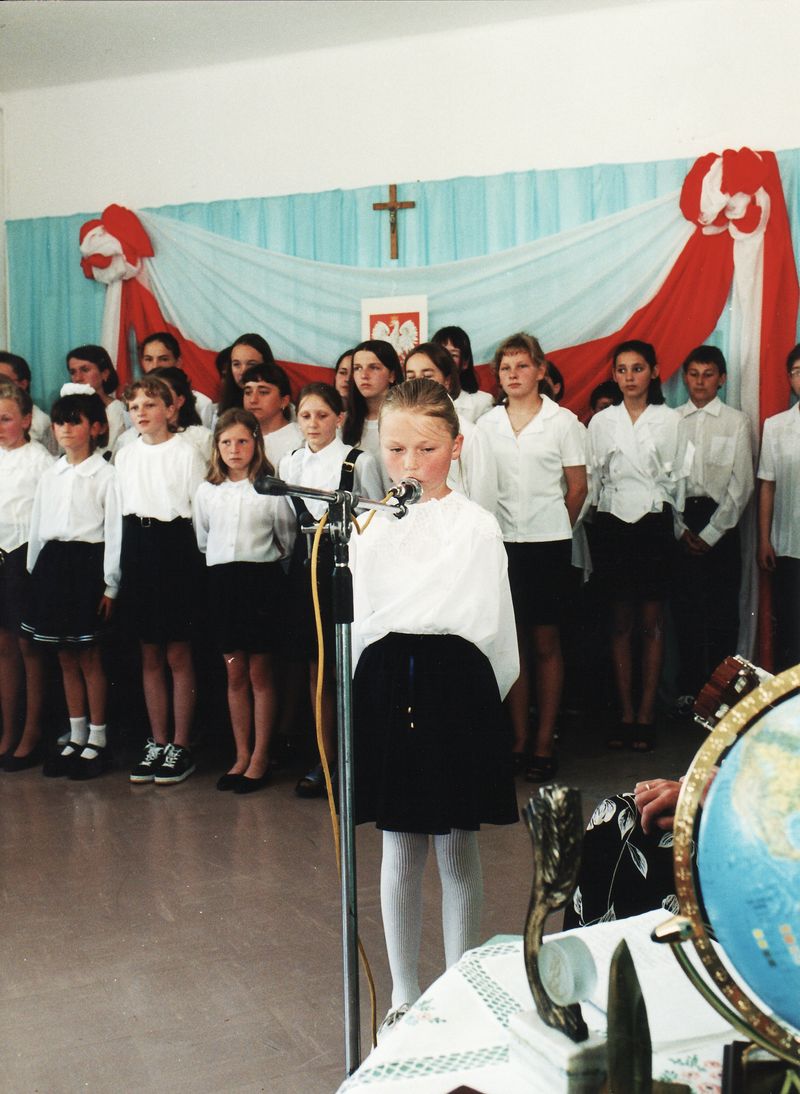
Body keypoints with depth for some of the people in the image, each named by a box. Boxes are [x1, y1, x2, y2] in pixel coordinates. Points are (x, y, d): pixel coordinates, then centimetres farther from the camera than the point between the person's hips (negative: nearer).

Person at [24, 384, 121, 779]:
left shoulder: (105, 474, -6)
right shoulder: (50, 475, 12)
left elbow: (115, 531, -9)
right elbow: (38, 526, 15)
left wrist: (110, 586, -11)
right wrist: (35, 572, 11)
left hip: (87, 564, -6)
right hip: (52, 565, 6)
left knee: (89, 658, 1)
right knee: (66, 658, 11)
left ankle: (96, 741, 12)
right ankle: (76, 738, 21)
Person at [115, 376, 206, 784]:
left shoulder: (186, 453, -3)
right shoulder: (125, 456, 12)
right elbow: (121, 509, 14)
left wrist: (197, 560, -10)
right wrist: (118, 570, 10)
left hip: (175, 548, -5)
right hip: (136, 549, 5)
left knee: (178, 654, 0)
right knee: (150, 655, 10)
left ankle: (181, 746, 9)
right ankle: (157, 742, 19)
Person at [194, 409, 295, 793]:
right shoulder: (206, 491, 8)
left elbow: (288, 538, 4)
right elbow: (202, 540, 16)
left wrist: (271, 564, 7)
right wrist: (221, 565, 12)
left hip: (261, 578, -3)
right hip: (222, 580, 4)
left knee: (260, 674, 3)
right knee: (235, 674, 9)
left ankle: (260, 759, 11)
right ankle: (242, 755, 18)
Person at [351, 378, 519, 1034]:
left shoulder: (476, 525, -2)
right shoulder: (369, 524, 6)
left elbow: (491, 631, -3)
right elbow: (358, 620, 8)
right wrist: (366, 688, 0)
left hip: (457, 689, -2)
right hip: (386, 690, 2)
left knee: (457, 849, 8)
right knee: (400, 849, 11)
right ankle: (404, 995, 25)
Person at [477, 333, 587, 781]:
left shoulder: (563, 422, -1)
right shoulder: (486, 424, 7)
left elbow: (578, 488, 2)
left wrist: (552, 528, 7)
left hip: (548, 543, -2)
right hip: (501, 543, 3)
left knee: (546, 643, 3)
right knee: (513, 642, 7)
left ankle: (545, 743, 11)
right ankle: (519, 740, 16)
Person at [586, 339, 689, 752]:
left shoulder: (670, 420, 3)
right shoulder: (601, 421, 7)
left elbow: (678, 478, 5)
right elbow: (590, 478, 9)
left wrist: (674, 524, 2)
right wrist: (592, 520, 3)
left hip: (654, 523, -1)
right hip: (612, 524, 1)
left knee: (652, 622, 2)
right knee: (620, 622, 5)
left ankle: (646, 714, 8)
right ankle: (625, 713, 11)